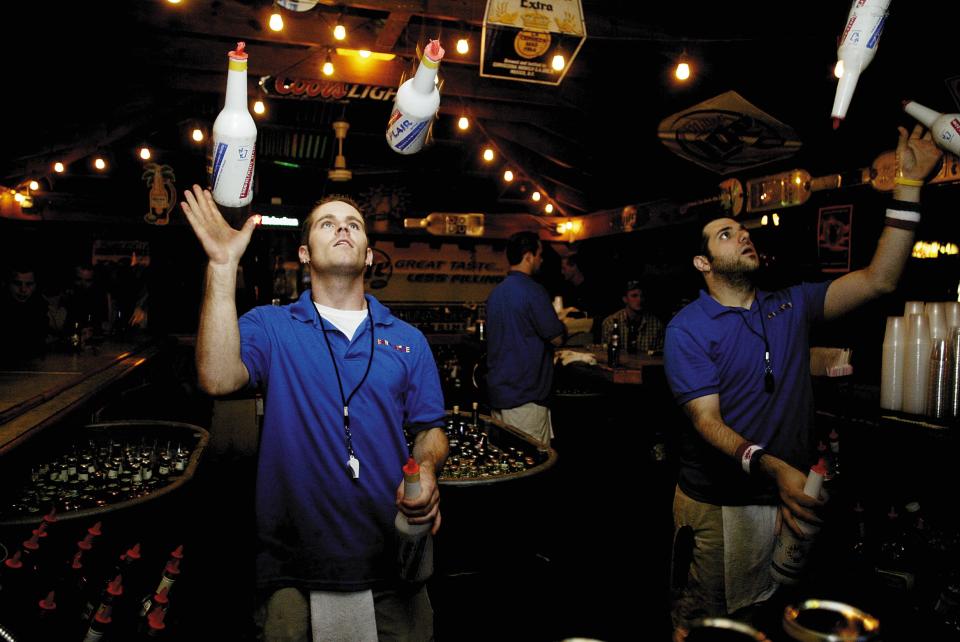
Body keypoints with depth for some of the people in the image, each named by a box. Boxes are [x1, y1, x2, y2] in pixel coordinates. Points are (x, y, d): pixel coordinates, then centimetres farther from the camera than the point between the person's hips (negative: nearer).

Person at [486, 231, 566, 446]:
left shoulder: (495, 293, 11)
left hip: (497, 394, 8)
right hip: (525, 396, -8)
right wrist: (562, 325, 10)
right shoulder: (533, 291, -15)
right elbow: (557, 338, -12)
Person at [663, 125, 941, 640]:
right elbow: (707, 421, -18)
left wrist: (909, 183, -8)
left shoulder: (790, 306, 5)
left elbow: (878, 280, -4)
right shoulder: (688, 329, -11)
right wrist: (772, 467, -34)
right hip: (715, 505, -4)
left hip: (790, 499, 4)